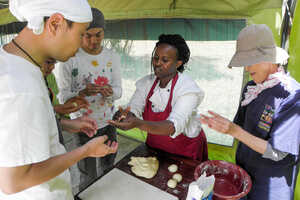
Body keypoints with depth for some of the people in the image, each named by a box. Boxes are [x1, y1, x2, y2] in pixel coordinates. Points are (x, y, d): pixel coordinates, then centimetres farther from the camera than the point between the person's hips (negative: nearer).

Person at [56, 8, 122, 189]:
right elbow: (63, 97, -12)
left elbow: (119, 91, -1)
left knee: (107, 169, 22)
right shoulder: (69, 59, -13)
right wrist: (83, 93, -33)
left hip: (108, 123, 4)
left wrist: (110, 91, -24)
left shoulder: (113, 57, -1)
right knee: (88, 176, 9)